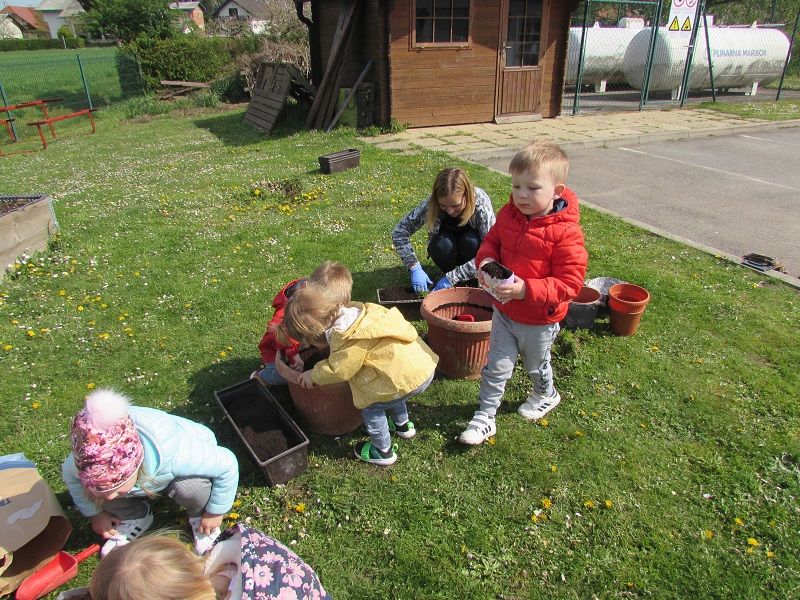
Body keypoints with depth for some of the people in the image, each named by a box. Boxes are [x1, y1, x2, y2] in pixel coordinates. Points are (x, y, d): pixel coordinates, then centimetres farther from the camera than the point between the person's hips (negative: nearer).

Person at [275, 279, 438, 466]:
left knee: (370, 406, 6)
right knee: (388, 393, 33)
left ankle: (384, 452, 22)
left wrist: (314, 375, 3)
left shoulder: (349, 339, -21)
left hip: (410, 378, -9)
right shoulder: (351, 310, 6)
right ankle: (403, 425, 52)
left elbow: (338, 370, -13)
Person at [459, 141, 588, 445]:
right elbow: (492, 240, 7)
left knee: (536, 366, 24)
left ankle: (546, 396, 56)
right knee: (495, 367, 11)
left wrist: (526, 289, -37)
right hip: (504, 311, 4)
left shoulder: (566, 232, -27)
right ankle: (485, 417, 27)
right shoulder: (508, 214, -10)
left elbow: (569, 282, -26)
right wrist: (486, 260, -16)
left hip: (539, 320, -4)